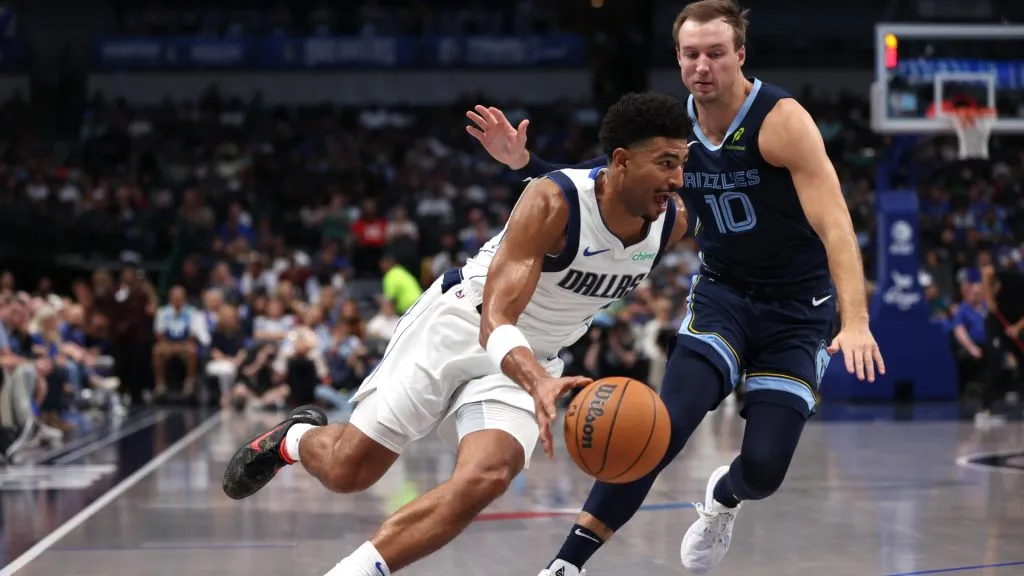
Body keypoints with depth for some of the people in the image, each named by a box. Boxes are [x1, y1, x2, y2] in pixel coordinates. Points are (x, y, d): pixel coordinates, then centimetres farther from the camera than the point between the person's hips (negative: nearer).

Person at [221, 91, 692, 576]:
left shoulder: (674, 221, -11)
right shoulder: (552, 203, -29)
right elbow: (495, 319, -35)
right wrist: (539, 383, -54)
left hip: (528, 359, 4)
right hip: (461, 322, -4)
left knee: (484, 479, -25)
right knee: (347, 469, 0)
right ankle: (296, 438, 37)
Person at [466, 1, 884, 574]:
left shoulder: (781, 120, -21)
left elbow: (835, 225, -28)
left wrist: (856, 321, -41)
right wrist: (525, 163, -7)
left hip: (798, 306, -3)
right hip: (722, 294, 3)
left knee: (764, 468, -9)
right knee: (668, 423, -21)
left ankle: (723, 497, 30)